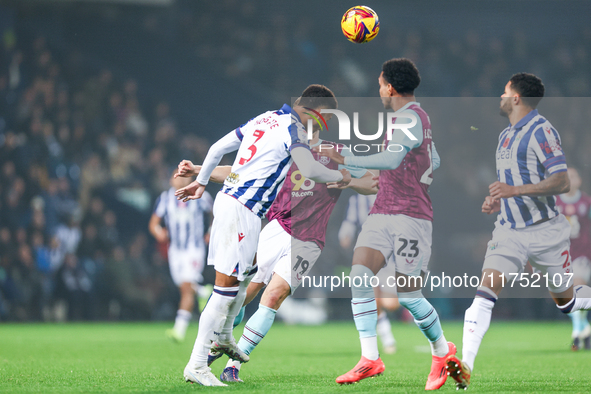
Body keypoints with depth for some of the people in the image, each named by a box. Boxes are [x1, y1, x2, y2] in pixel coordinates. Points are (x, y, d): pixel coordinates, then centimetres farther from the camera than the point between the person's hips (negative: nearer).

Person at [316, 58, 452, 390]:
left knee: (407, 294, -9)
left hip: (412, 217, -9)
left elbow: (392, 159, -27)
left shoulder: (410, 117, -11)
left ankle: (442, 351, 16)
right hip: (382, 213, 9)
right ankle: (370, 359, -13)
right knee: (360, 275, -11)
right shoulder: (412, 117, 20)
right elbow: (434, 162, 32)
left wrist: (344, 159, -26)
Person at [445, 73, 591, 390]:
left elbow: (562, 182, -21)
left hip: (545, 231, -6)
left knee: (565, 300, 9)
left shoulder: (540, 130, -13)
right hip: (509, 231, 6)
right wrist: (496, 200, 10)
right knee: (485, 291, -15)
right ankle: (465, 366, -25)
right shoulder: (505, 136, 14)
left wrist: (515, 191, -29)